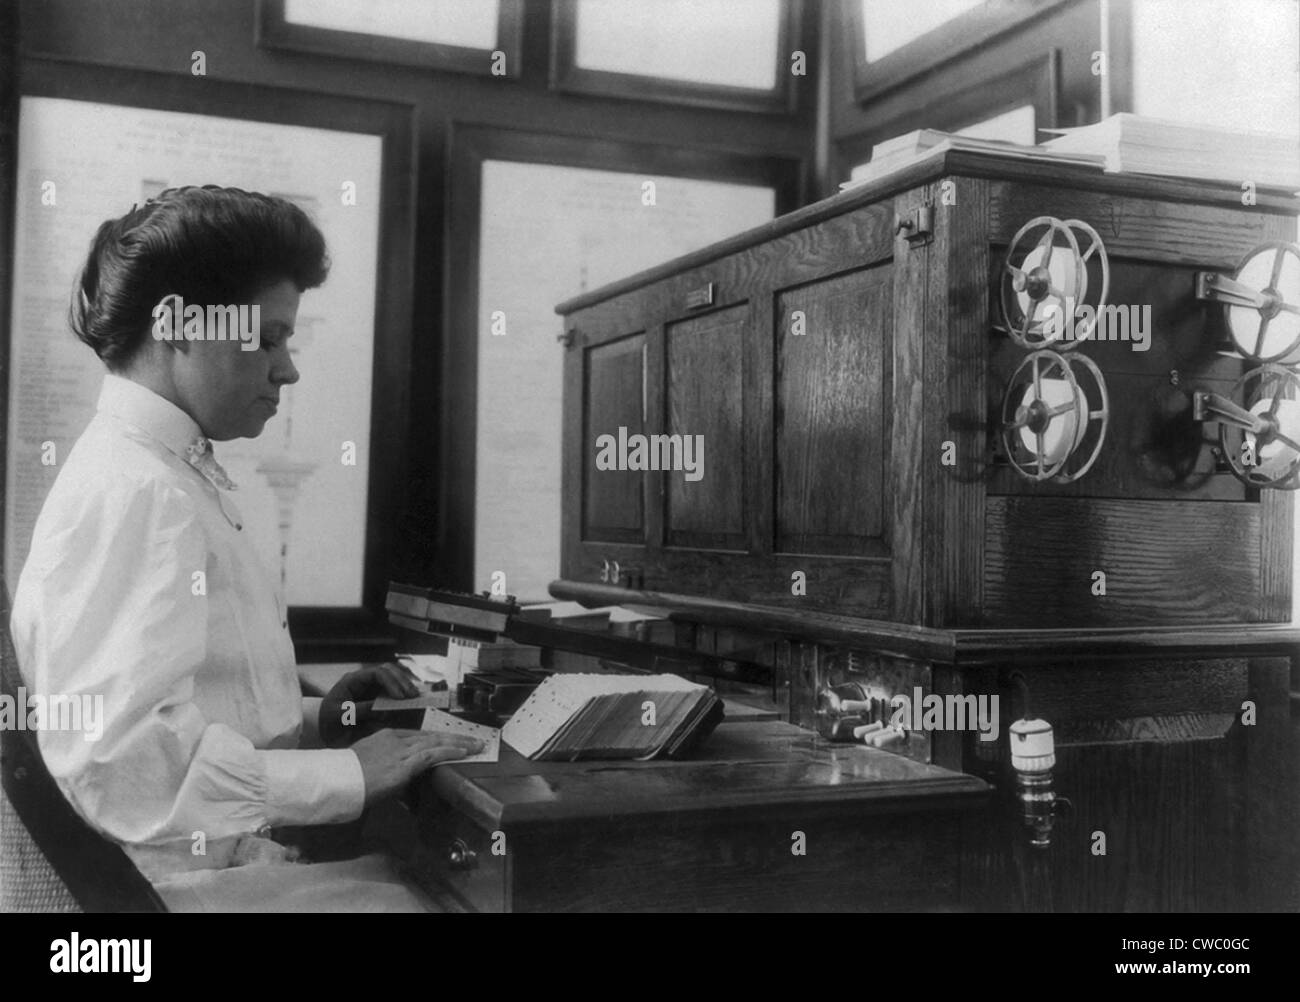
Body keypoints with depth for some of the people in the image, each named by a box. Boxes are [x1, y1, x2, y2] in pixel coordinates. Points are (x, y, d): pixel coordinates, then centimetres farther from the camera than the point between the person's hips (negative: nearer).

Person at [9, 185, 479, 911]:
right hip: (188, 878, -9)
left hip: (230, 851, 9)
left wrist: (313, 720, 5)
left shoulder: (175, 475, 13)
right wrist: (345, 775, -21)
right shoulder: (133, 491, -17)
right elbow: (123, 757, -25)